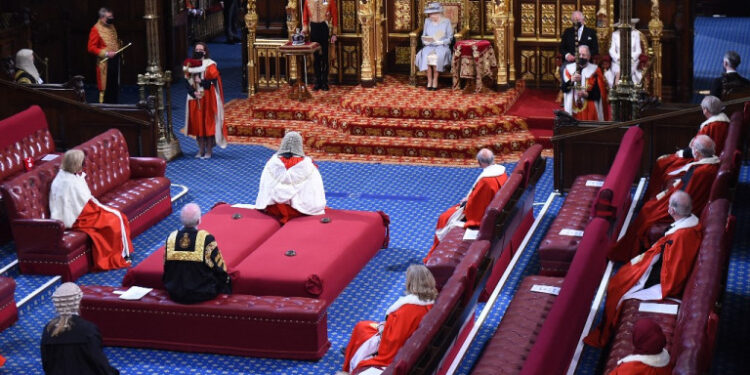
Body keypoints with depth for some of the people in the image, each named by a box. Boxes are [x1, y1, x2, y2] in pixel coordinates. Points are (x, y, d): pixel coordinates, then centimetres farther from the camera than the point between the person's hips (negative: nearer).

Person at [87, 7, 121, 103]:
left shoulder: (111, 27, 13)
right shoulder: (96, 29, -10)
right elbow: (91, 48, -13)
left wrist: (118, 49, 11)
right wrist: (106, 53, -20)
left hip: (115, 60, 7)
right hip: (104, 62, -7)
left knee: (115, 86, 11)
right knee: (105, 87, -6)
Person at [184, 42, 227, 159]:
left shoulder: (210, 65, -3)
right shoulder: (190, 65, 9)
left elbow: (214, 80, -13)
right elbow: (188, 82, 4)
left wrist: (201, 81, -18)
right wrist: (193, 92, -12)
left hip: (208, 99, -4)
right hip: (195, 99, 4)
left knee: (208, 123, -3)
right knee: (197, 123, 5)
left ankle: (209, 150, 2)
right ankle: (201, 149, 12)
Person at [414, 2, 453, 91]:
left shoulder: (446, 22, 2)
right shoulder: (427, 21, 13)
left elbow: (449, 38, 0)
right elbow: (424, 36, 15)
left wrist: (439, 42, -16)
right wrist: (426, 41, -8)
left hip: (442, 46, -3)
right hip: (429, 46, 3)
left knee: (437, 56, -36)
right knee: (426, 55, -32)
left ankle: (435, 80, -26)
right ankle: (429, 80, -25)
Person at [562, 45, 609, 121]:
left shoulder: (595, 71, 2)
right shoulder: (569, 69, 9)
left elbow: (599, 93, -2)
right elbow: (564, 89, 0)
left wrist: (586, 95, -19)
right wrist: (571, 81, -18)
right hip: (573, 109, 2)